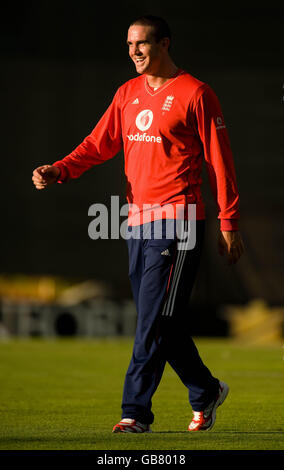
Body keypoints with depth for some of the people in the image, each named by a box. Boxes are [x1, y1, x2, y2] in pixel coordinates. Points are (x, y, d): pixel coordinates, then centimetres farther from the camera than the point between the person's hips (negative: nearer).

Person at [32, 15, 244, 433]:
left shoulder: (195, 94, -5)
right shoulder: (128, 94, 15)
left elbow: (219, 159, -4)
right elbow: (99, 145, 11)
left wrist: (229, 222, -6)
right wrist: (58, 171, -7)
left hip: (177, 223, -7)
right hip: (138, 221, 7)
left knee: (155, 320, -11)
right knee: (163, 322, 10)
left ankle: (136, 411, -11)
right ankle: (206, 393, 26)